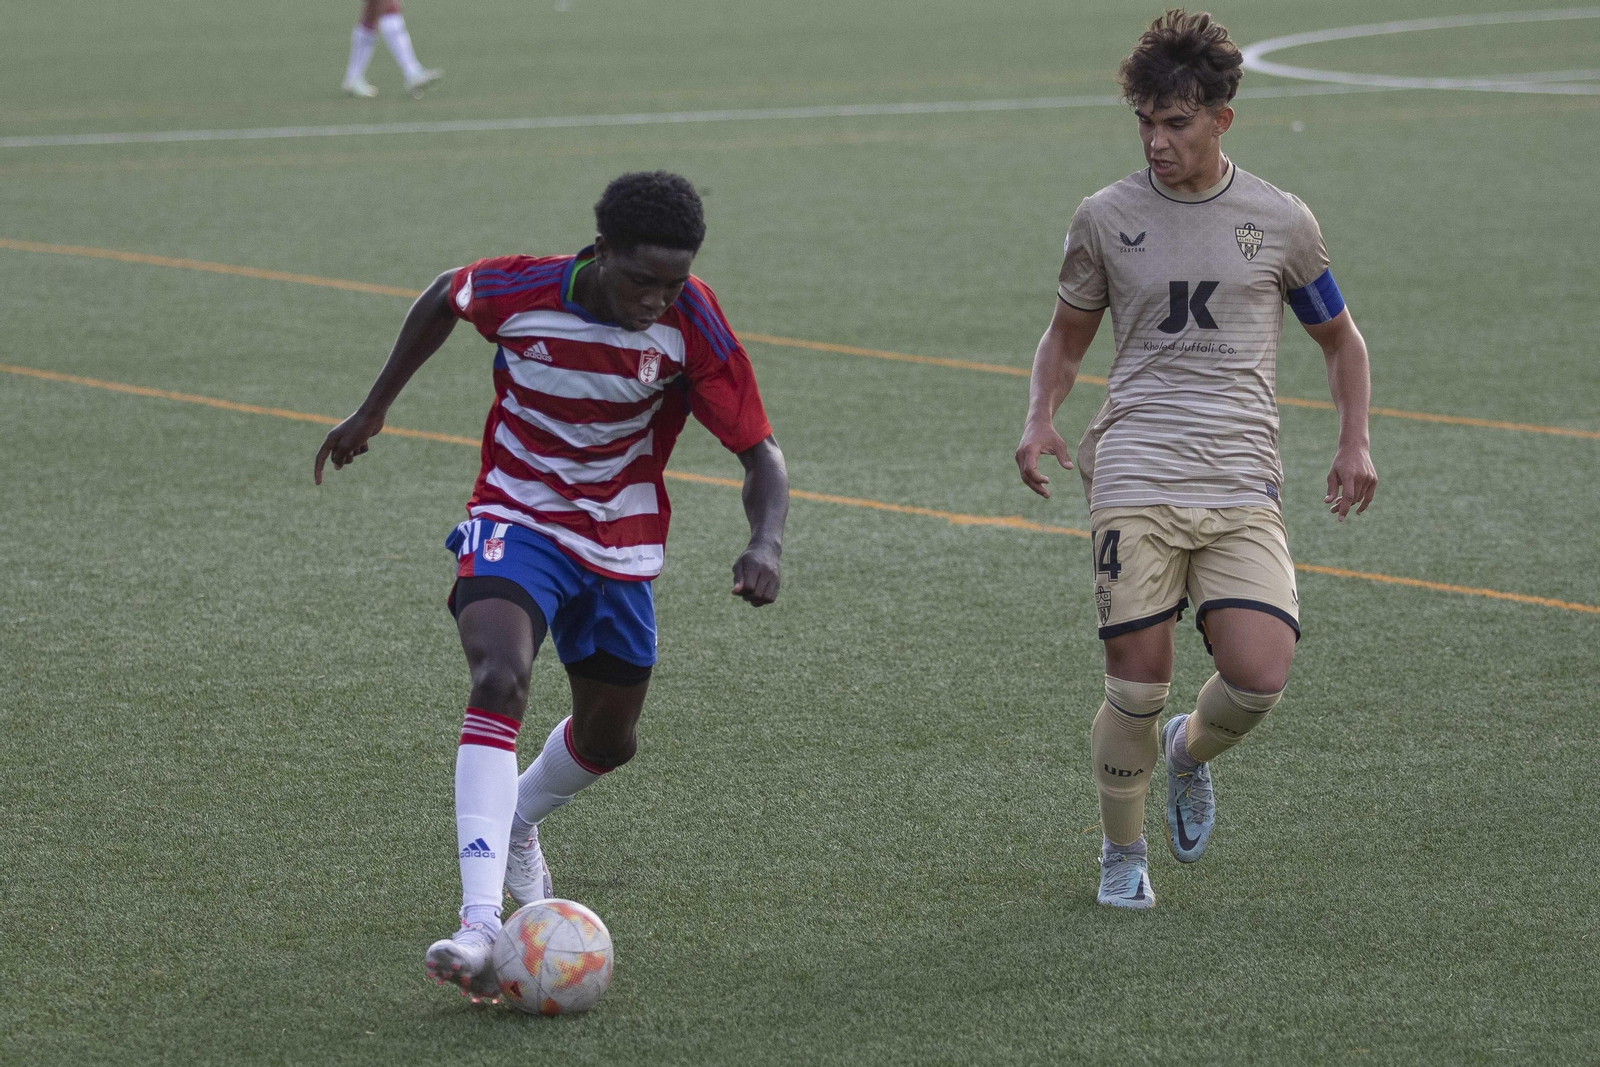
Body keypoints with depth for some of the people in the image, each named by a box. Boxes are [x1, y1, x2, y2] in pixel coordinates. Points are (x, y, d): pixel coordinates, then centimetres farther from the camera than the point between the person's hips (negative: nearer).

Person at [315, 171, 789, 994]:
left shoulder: (691, 324, -20)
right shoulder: (521, 290, -21)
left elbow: (760, 452, -16)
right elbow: (444, 297, 3)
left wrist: (766, 543, -35)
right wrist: (373, 410, 9)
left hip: (620, 549, 3)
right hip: (516, 521, -3)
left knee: (609, 741, 17)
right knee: (500, 681, -30)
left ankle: (516, 826, 53)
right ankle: (480, 926, -39)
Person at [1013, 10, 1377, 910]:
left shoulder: (1280, 221, 8)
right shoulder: (1106, 219, 7)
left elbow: (1340, 337, 22)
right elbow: (1066, 337, 21)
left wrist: (1356, 444, 8)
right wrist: (1040, 420, 2)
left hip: (1243, 486, 0)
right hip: (1136, 483, 0)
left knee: (1261, 676, -15)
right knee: (1138, 683, -6)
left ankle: (1191, 752, 21)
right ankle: (1123, 853, 19)